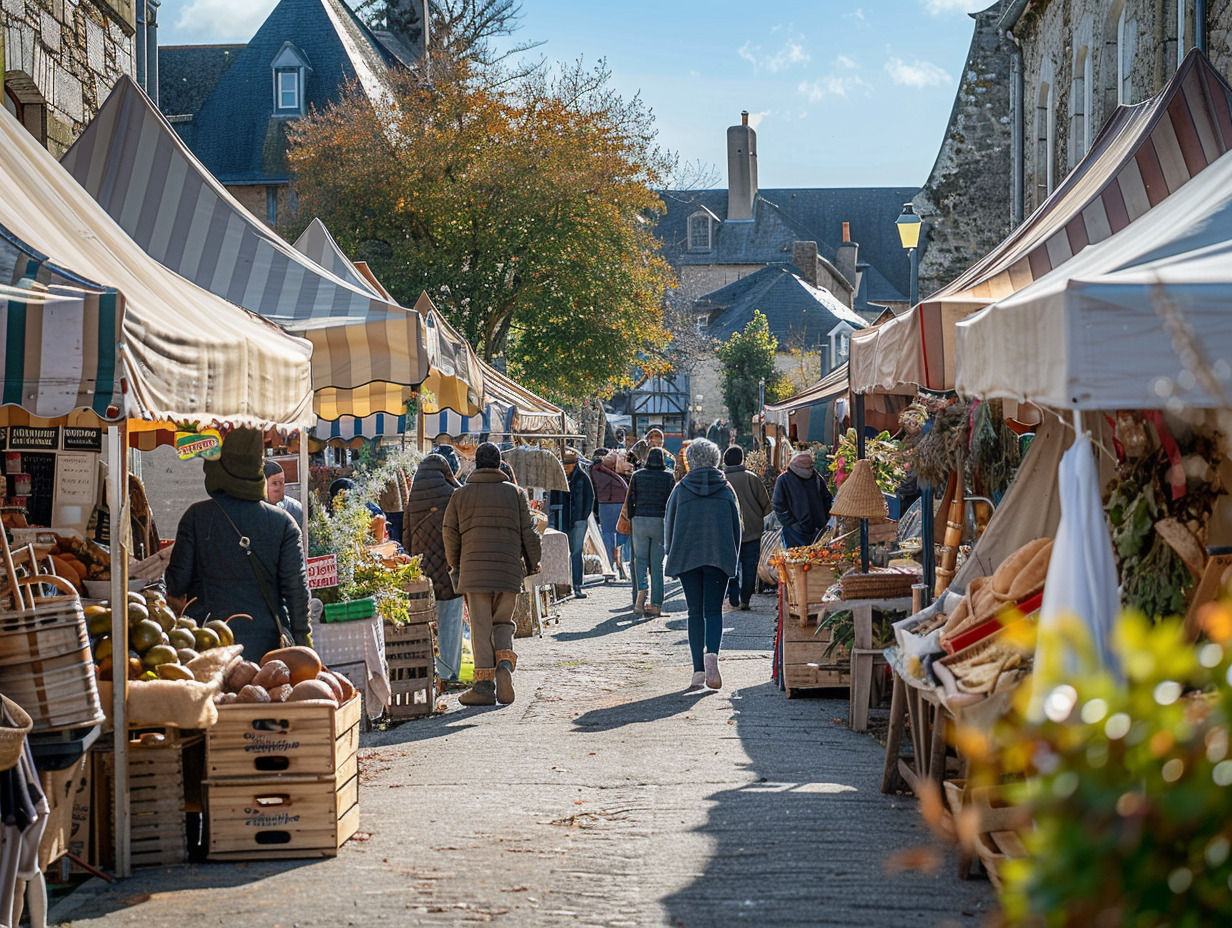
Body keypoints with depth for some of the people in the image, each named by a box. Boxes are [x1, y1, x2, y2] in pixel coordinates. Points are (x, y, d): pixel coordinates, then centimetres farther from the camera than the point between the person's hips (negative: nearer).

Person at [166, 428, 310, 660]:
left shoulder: (196, 515, -1)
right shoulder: (283, 521, 2)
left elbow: (177, 582, 0)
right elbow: (296, 586, 0)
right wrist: (302, 640, 6)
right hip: (265, 644, 1)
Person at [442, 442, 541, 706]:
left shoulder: (461, 494, 6)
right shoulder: (514, 493, 7)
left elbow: (450, 533, 7)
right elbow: (527, 533, 7)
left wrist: (455, 566, 21)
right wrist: (532, 566, 19)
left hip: (473, 569, -1)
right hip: (508, 569, 1)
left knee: (481, 626, 1)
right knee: (502, 622, 14)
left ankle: (484, 683, -5)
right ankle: (505, 663, -12)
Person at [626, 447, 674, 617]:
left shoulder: (637, 476, 4)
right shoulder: (669, 477, 2)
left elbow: (630, 500, 3)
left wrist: (632, 520, 12)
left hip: (640, 520, 0)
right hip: (660, 521, 0)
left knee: (640, 559, 11)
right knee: (657, 563, 5)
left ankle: (641, 591, -16)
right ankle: (656, 605, 6)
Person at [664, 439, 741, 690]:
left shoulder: (680, 489, 2)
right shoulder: (725, 490, 4)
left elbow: (669, 524, 8)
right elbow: (736, 526, 8)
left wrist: (672, 556, 20)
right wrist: (732, 559, 18)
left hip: (686, 557, 0)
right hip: (718, 557, 0)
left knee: (695, 612, 6)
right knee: (713, 610, 1)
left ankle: (699, 669, 1)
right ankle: (711, 653, -26)